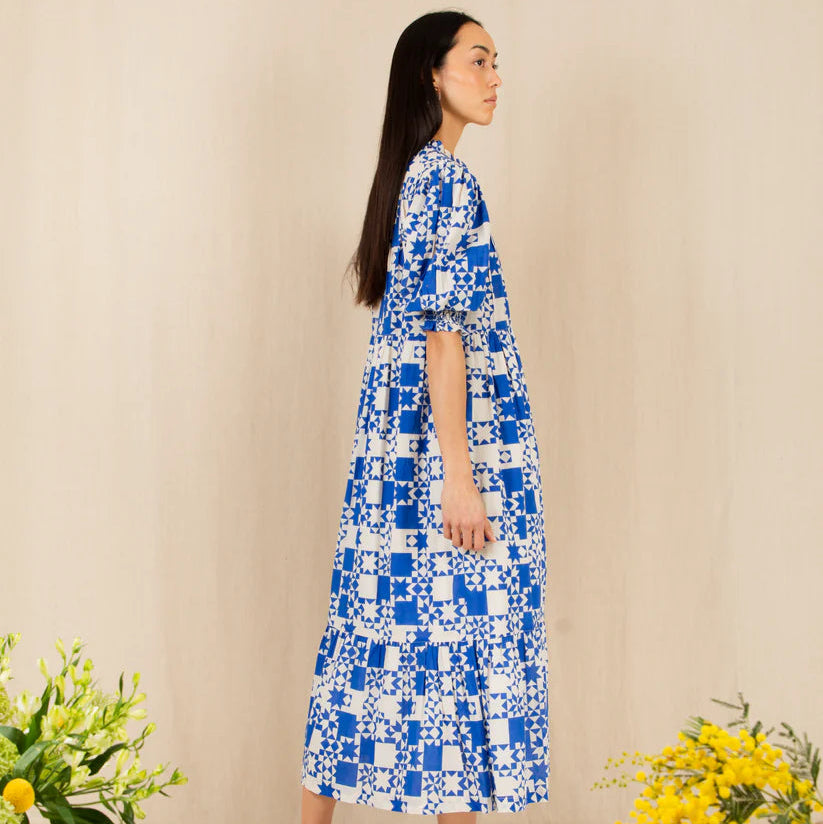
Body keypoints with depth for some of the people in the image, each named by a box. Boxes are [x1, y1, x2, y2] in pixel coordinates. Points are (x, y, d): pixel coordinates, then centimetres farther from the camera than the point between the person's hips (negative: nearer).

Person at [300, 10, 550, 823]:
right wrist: (461, 476, -20)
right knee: (464, 632, -2)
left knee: (377, 623, 12)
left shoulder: (407, 174, 16)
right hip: (448, 437, -9)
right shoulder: (447, 177, -12)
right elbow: (444, 331, -18)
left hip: (391, 443, 9)